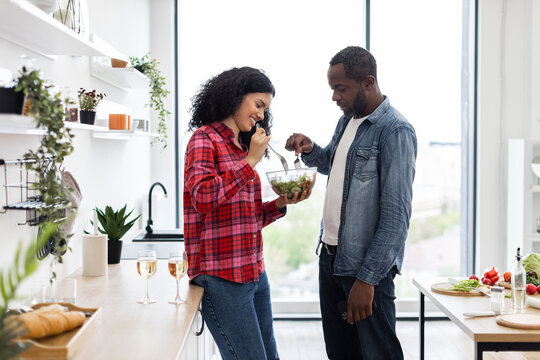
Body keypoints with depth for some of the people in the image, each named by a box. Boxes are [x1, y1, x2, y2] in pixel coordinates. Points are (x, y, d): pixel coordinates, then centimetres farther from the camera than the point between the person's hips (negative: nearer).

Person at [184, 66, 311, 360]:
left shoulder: (241, 147, 18)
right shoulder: (205, 138, -4)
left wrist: (281, 203, 4)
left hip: (254, 274, 8)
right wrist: (251, 161, -14)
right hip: (221, 277, -8)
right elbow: (203, 197, -22)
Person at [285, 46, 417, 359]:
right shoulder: (347, 120, 10)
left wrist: (367, 279, -21)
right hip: (330, 255, 8)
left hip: (366, 265, -8)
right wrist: (310, 150, 8)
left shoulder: (395, 131, -16)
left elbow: (396, 216, -20)